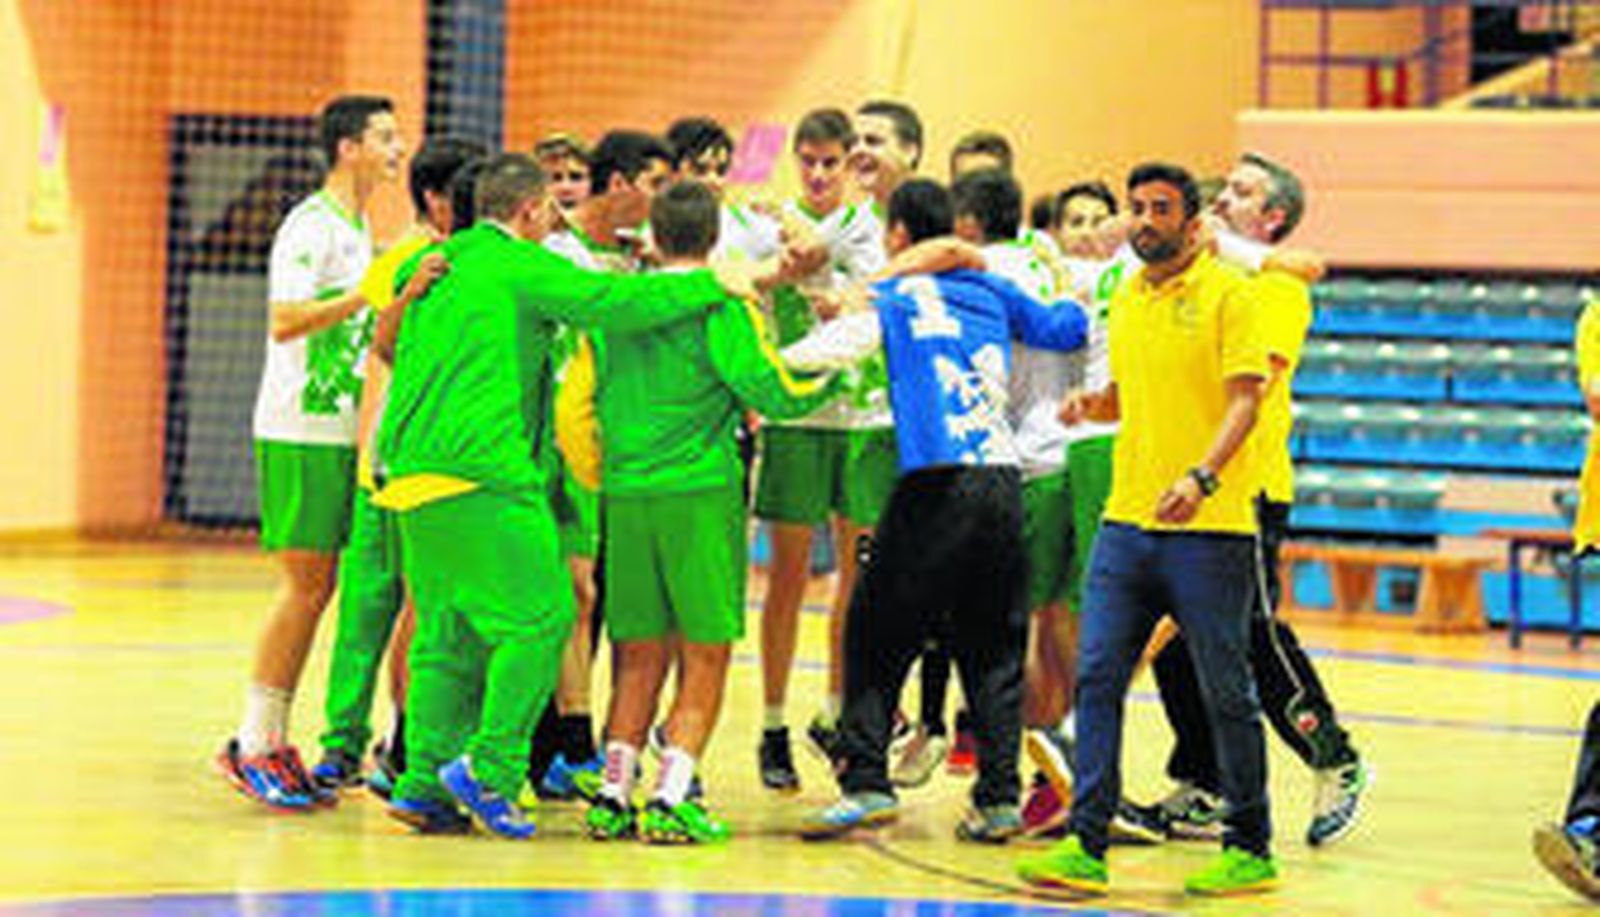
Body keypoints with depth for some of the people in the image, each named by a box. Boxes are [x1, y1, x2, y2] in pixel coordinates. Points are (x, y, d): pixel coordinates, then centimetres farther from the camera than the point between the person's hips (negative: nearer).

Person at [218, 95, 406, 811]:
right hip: (299, 434, -9)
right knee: (307, 587, -8)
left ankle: (273, 743, 13)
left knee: (316, 590, 8)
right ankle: (251, 746, -2)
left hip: (335, 433, 9)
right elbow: (284, 321, -25)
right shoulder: (310, 226, -12)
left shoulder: (357, 229, 17)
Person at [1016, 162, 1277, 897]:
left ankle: (1250, 851, 14)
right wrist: (1094, 403, 5)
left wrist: (1202, 476, -27)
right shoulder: (1126, 297, 15)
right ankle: (1085, 845, -1)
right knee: (1096, 676, -3)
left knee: (1226, 693, 2)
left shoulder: (1228, 293, -5)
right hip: (1126, 520, 6)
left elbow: (1244, 400, -13)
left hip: (1210, 529, -6)